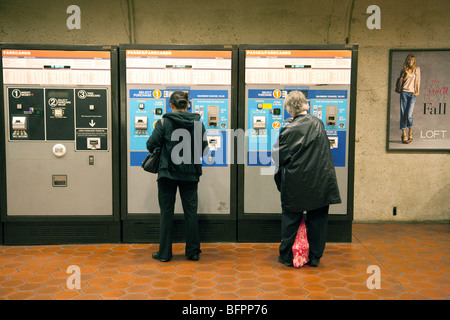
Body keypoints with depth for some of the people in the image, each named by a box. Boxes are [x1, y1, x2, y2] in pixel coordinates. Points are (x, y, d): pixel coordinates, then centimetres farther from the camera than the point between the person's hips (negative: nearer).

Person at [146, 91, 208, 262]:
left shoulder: (164, 122, -7)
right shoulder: (197, 123, -1)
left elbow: (151, 145, -7)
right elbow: (204, 148, 2)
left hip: (168, 172, -2)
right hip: (190, 173, 2)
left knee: (166, 213, 8)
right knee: (191, 212, 11)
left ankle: (164, 253, 14)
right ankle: (193, 252, 17)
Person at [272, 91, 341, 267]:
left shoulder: (289, 130, -14)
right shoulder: (318, 124, 0)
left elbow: (278, 156, -8)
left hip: (295, 184, -3)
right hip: (320, 183, 3)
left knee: (291, 220, 11)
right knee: (317, 220, 13)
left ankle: (286, 256, 20)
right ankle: (315, 257, 22)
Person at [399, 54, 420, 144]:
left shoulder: (417, 69, 13)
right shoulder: (403, 70, 14)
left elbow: (418, 81, 11)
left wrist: (417, 91, 3)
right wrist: (406, 75, -3)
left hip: (412, 94, -1)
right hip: (404, 92, 1)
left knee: (409, 114, -11)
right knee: (403, 114, -5)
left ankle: (410, 133, 9)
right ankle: (404, 135, -2)